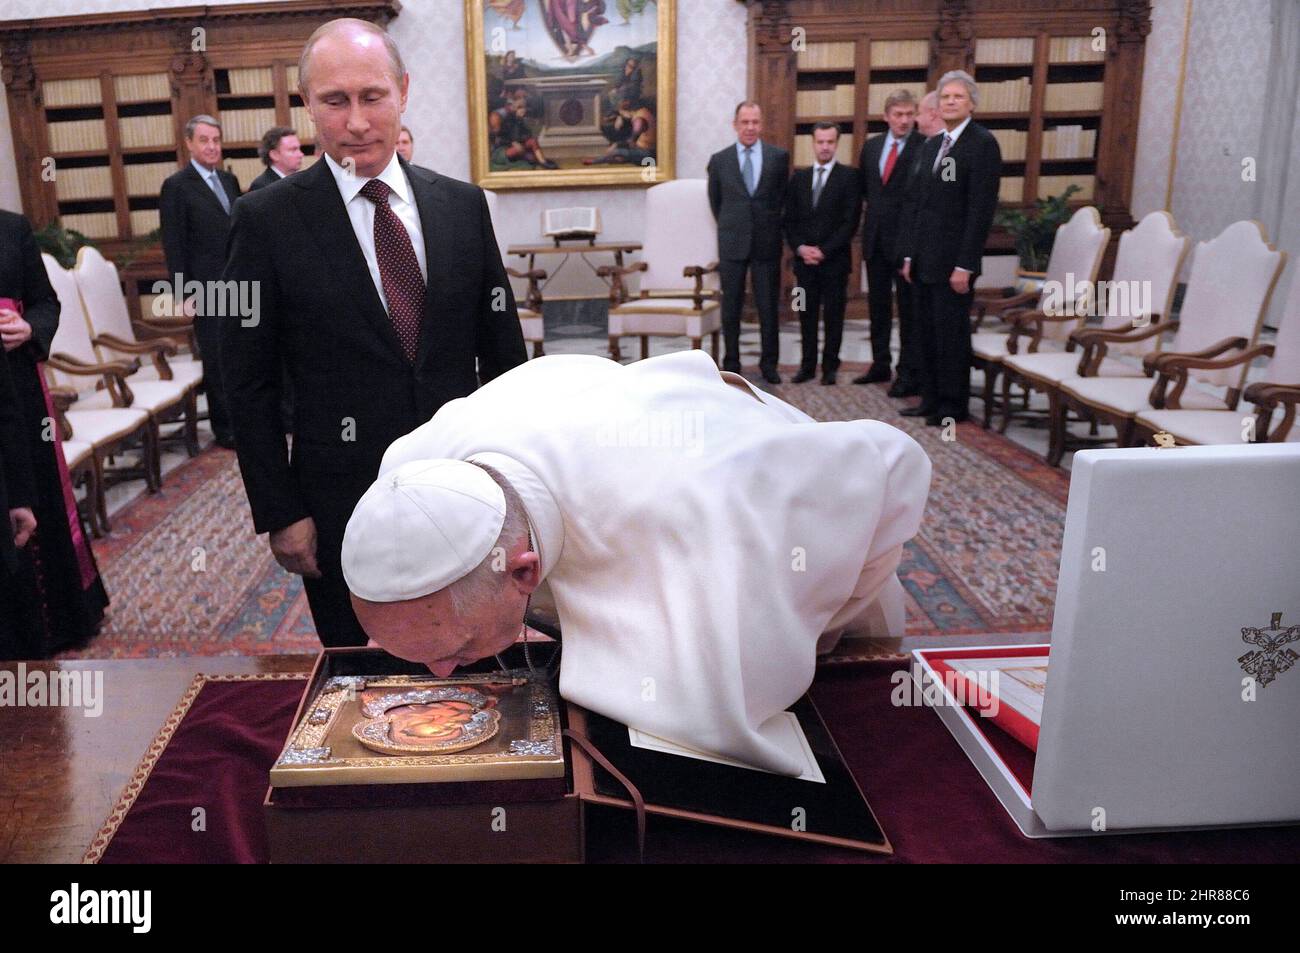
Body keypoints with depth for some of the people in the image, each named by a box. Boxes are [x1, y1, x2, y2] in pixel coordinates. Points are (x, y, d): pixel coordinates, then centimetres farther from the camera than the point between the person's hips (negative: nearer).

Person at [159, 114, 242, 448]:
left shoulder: (229, 180, 13)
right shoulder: (176, 186, -5)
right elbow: (173, 245, -8)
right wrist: (184, 292, -13)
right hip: (207, 289, -6)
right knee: (217, 361, 1)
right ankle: (224, 427, 11)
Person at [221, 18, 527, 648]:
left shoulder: (463, 205, 3)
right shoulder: (268, 219, -5)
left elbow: (504, 352, 7)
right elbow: (249, 383, -2)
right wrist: (280, 513, -5)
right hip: (342, 503, -2)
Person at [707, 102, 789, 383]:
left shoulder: (779, 157, 2)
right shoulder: (719, 160, 2)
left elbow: (782, 195, 13)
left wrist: (767, 221, 14)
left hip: (767, 243, 0)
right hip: (732, 244, 0)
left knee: (768, 306, 4)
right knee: (731, 307, 5)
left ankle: (769, 363, 14)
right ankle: (731, 363, 15)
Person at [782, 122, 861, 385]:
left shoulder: (849, 176, -1)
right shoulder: (799, 177, 11)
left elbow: (851, 221, -7)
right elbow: (790, 219, 9)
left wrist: (824, 250, -12)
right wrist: (800, 247, -7)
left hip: (835, 259, -3)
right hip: (804, 259, 3)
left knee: (833, 314, 2)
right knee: (806, 314, 5)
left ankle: (830, 367, 10)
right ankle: (808, 365, 12)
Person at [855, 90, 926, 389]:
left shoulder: (926, 146, -10)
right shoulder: (871, 145, 9)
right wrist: (878, 206, 9)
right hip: (875, 238, 6)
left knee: (908, 308, 3)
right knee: (878, 306, 13)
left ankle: (907, 372, 10)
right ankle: (880, 364, 25)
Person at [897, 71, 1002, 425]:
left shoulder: (983, 143, -7)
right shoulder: (932, 146, 16)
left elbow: (982, 209, -14)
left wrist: (965, 265, -18)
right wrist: (910, 254, 12)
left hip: (953, 262, -7)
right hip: (924, 260, 7)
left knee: (951, 333, 0)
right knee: (927, 333, 10)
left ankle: (954, 406, 10)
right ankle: (931, 399, 19)